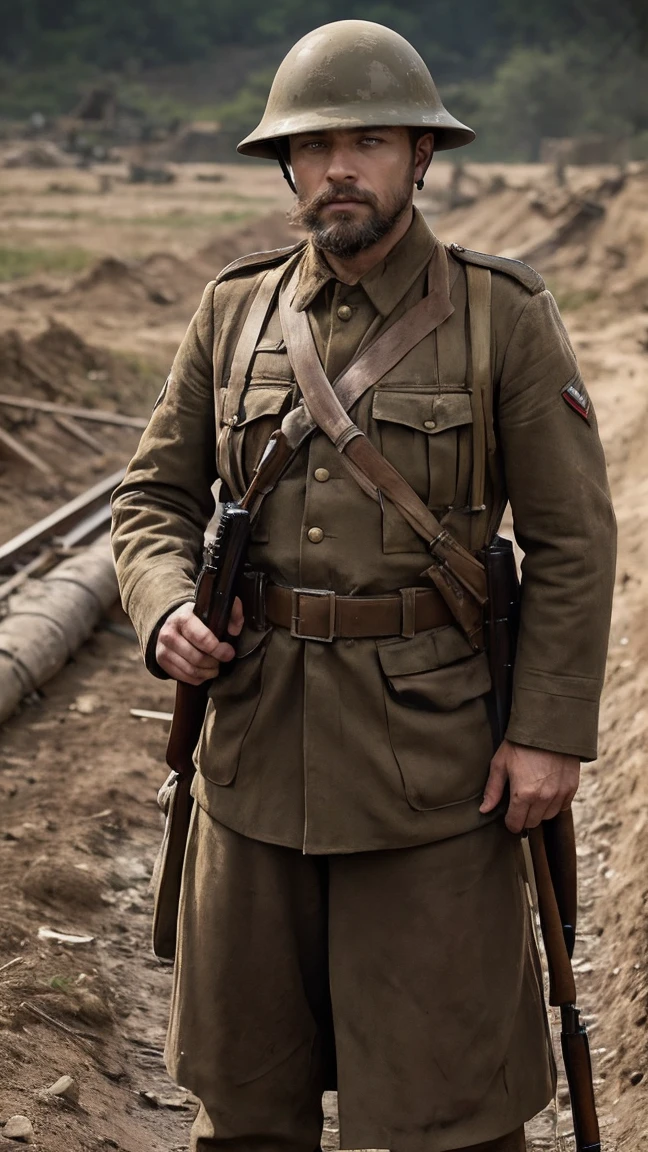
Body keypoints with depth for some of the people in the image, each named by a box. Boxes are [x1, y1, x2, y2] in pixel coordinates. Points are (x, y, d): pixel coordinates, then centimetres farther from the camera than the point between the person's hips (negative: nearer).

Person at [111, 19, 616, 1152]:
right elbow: (154, 496, 10)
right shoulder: (233, 312, 5)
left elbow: (572, 540, -4)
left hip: (434, 752, -3)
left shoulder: (505, 317, -5)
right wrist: (167, 610, -11)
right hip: (257, 749, 4)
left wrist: (552, 730, -10)